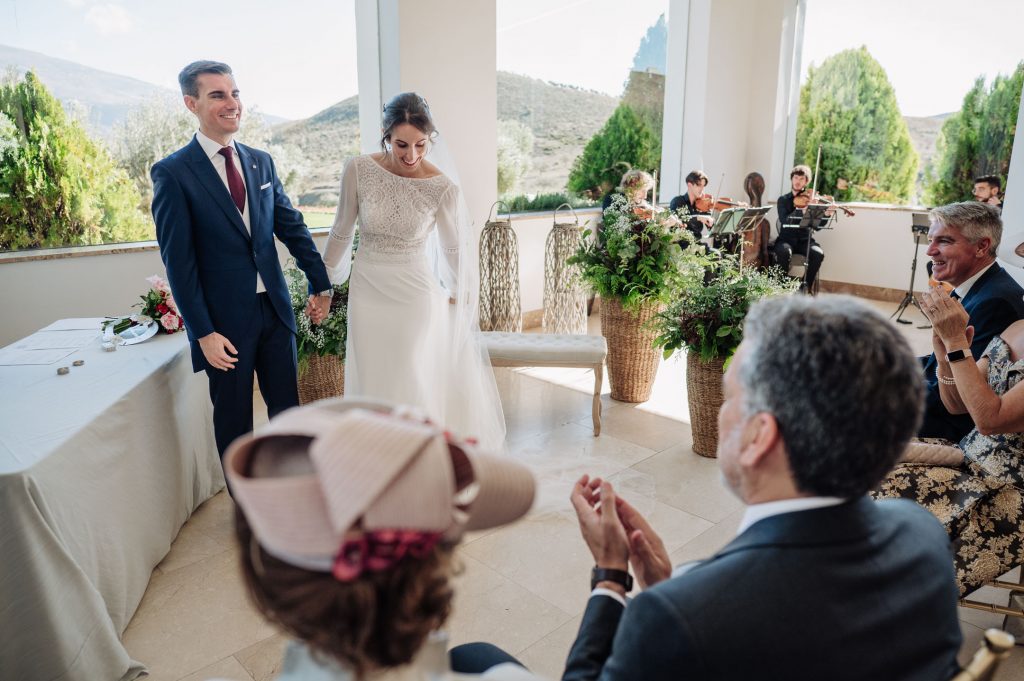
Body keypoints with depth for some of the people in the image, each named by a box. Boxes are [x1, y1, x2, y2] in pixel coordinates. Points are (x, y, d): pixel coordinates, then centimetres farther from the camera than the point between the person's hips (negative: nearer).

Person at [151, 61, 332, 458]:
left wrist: (320, 284, 9)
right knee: (233, 419, 10)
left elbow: (292, 227, 11)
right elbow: (178, 261, -11)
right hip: (226, 320, -4)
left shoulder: (261, 162, 7)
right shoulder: (172, 172, -9)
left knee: (287, 408, 14)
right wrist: (203, 333, -13)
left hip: (275, 307, 5)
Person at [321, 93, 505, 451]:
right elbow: (342, 231, 4)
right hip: (367, 293, 2)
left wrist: (458, 294, 15)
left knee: (414, 389, 3)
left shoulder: (442, 188, -14)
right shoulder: (358, 170, -10)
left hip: (415, 295, -2)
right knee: (372, 387, 13)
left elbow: (453, 248, 2)